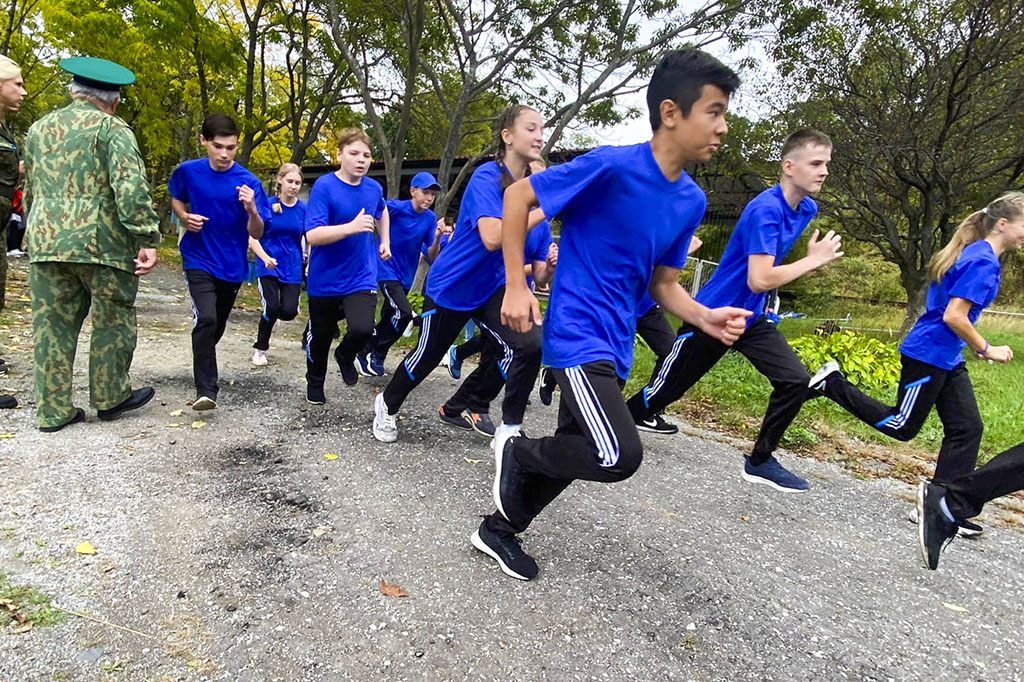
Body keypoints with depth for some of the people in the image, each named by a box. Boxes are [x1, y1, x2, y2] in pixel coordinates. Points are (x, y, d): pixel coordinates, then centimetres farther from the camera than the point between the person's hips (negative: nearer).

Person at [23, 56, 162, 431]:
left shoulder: (39, 128, 17)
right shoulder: (111, 129, -3)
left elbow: (30, 189, 24)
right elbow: (131, 188, -18)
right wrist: (147, 239, -17)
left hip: (45, 241, 6)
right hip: (101, 241, -6)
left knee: (51, 326, 9)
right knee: (112, 320, 9)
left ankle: (53, 410, 16)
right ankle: (110, 398, 20)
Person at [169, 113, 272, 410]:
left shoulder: (248, 181, -13)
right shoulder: (188, 171, -7)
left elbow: (257, 234, -14)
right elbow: (176, 198, 15)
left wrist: (252, 209, -34)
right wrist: (185, 217, -6)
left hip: (232, 265, 1)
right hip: (199, 260, -1)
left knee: (217, 326, 18)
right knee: (205, 319, -21)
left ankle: (202, 364, 47)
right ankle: (206, 390, -16)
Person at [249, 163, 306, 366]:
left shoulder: (304, 209, -1)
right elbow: (253, 237, -5)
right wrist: (265, 257, -21)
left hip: (293, 268, 2)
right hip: (268, 267, -2)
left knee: (289, 311, -10)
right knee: (271, 307, -12)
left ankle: (268, 316, 29)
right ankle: (260, 349, 14)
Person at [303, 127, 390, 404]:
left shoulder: (374, 188, 0)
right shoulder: (324, 186, -15)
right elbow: (312, 235, -25)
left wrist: (385, 241, 17)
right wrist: (352, 227, -35)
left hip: (361, 277, 2)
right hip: (325, 279, -2)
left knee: (363, 328, -21)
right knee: (320, 337, 14)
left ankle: (345, 355, 16)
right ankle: (315, 383, 44)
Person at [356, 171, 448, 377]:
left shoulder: (430, 218, -3)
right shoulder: (395, 207, -14)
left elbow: (431, 257, -4)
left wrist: (437, 237, -20)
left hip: (406, 276, 6)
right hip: (387, 270, -5)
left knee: (389, 320, 13)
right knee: (403, 313, -20)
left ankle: (365, 352, 33)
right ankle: (376, 355, -2)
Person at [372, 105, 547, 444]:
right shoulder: (487, 176, -20)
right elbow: (492, 238, -36)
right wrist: (544, 211, -33)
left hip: (493, 286, 6)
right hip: (453, 283, -5)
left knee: (529, 343, -14)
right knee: (427, 356, 9)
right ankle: (387, 405, 41)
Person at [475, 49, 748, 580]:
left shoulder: (691, 201, 6)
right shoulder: (613, 166, -17)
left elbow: (661, 282, 13)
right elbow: (517, 196, -10)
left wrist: (704, 318, -5)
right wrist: (516, 287, -14)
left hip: (616, 344, 8)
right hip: (578, 334, -8)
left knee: (577, 451, 15)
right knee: (619, 456, -18)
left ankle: (498, 530, 36)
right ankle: (516, 451, 10)